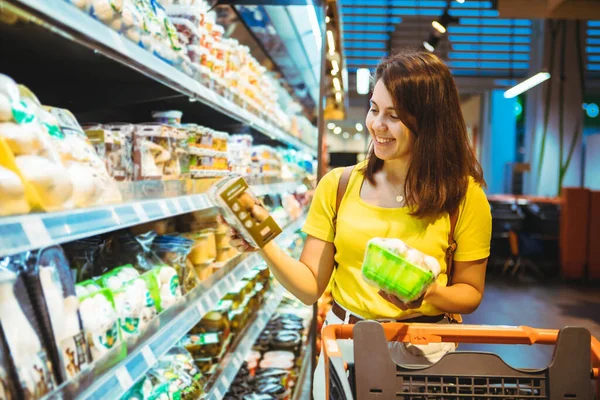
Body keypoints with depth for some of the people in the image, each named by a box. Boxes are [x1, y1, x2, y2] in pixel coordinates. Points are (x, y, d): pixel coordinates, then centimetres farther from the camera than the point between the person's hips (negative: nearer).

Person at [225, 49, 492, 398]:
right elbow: (311, 286, -5)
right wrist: (265, 245, -21)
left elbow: (470, 293, 0)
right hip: (344, 344, 2)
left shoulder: (463, 196, -9)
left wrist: (430, 294, -20)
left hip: (423, 352, -1)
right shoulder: (338, 186, -5)